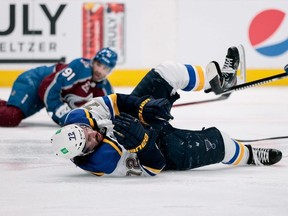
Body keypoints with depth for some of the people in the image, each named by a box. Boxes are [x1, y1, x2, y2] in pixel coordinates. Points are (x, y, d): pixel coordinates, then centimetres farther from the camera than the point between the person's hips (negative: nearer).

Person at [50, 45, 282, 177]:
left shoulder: (76, 119, -26)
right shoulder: (105, 162, -40)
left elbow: (113, 101, -12)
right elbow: (154, 167, -32)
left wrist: (144, 106, -24)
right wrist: (137, 139, -45)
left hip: (140, 118, 6)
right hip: (161, 146, -6)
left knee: (167, 73, -3)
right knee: (216, 142, -4)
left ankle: (217, 77, 27)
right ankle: (248, 155, 32)